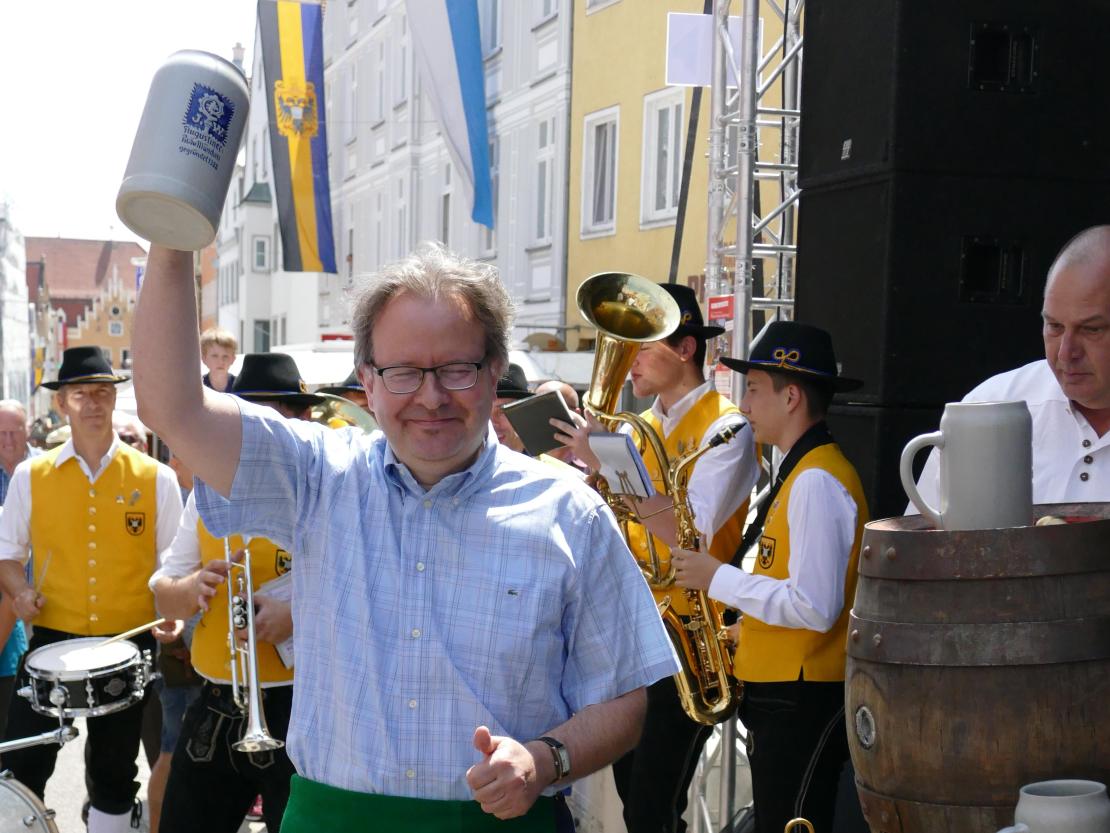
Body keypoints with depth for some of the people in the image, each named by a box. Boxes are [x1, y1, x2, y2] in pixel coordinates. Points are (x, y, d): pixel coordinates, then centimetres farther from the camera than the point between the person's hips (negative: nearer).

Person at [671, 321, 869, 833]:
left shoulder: (816, 482, -19)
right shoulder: (799, 472, 14)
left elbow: (815, 607, -25)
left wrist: (719, 579, -17)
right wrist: (744, 626, 9)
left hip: (801, 703, -10)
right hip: (781, 695, 10)